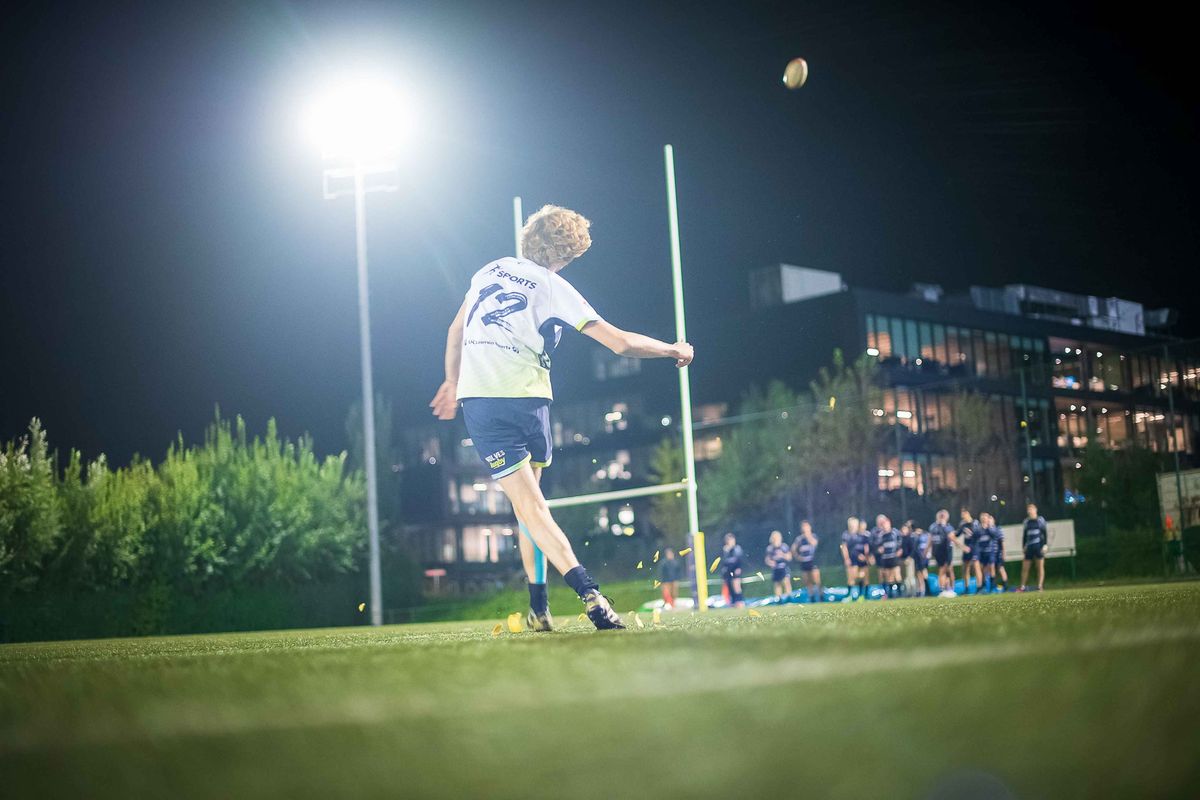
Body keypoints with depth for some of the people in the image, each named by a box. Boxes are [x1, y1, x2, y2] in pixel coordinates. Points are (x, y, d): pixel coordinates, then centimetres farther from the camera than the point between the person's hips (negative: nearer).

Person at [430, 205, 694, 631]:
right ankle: (538, 607, 16)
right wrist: (675, 350, 10)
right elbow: (621, 343, -5)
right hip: (526, 399, -2)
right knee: (530, 501, 17)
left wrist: (452, 381, 38)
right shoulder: (554, 288, 1)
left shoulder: (489, 271, 14)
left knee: (529, 506, -6)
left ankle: (589, 593, -19)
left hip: (477, 397, 2)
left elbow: (456, 331, 24)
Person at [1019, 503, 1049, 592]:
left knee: (1040, 567, -1)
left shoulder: (1040, 520, 2)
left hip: (1039, 546, -4)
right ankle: (1022, 587, 7)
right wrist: (1024, 546, 14)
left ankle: (1039, 586, 2)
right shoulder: (1027, 521, 12)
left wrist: (1045, 545, -7)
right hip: (1029, 547, 4)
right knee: (1025, 567, 1)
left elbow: (1045, 533, 0)